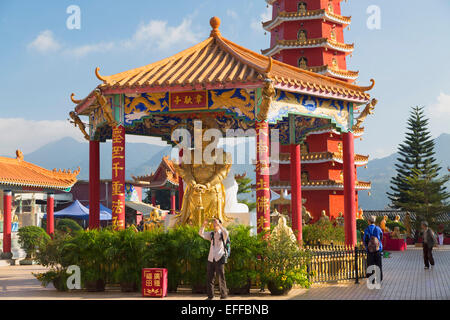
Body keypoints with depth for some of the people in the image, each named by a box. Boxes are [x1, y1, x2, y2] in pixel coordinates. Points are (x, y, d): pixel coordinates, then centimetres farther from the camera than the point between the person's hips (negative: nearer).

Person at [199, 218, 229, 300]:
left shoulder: (222, 234, 2)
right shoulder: (211, 234, 15)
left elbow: (226, 233, -22)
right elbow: (201, 234, 4)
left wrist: (218, 224, -25)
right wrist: (204, 225, -10)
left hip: (219, 258, -5)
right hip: (211, 258, 5)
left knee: (221, 277, -7)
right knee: (209, 278, 5)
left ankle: (224, 295, 0)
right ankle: (210, 296, 12)